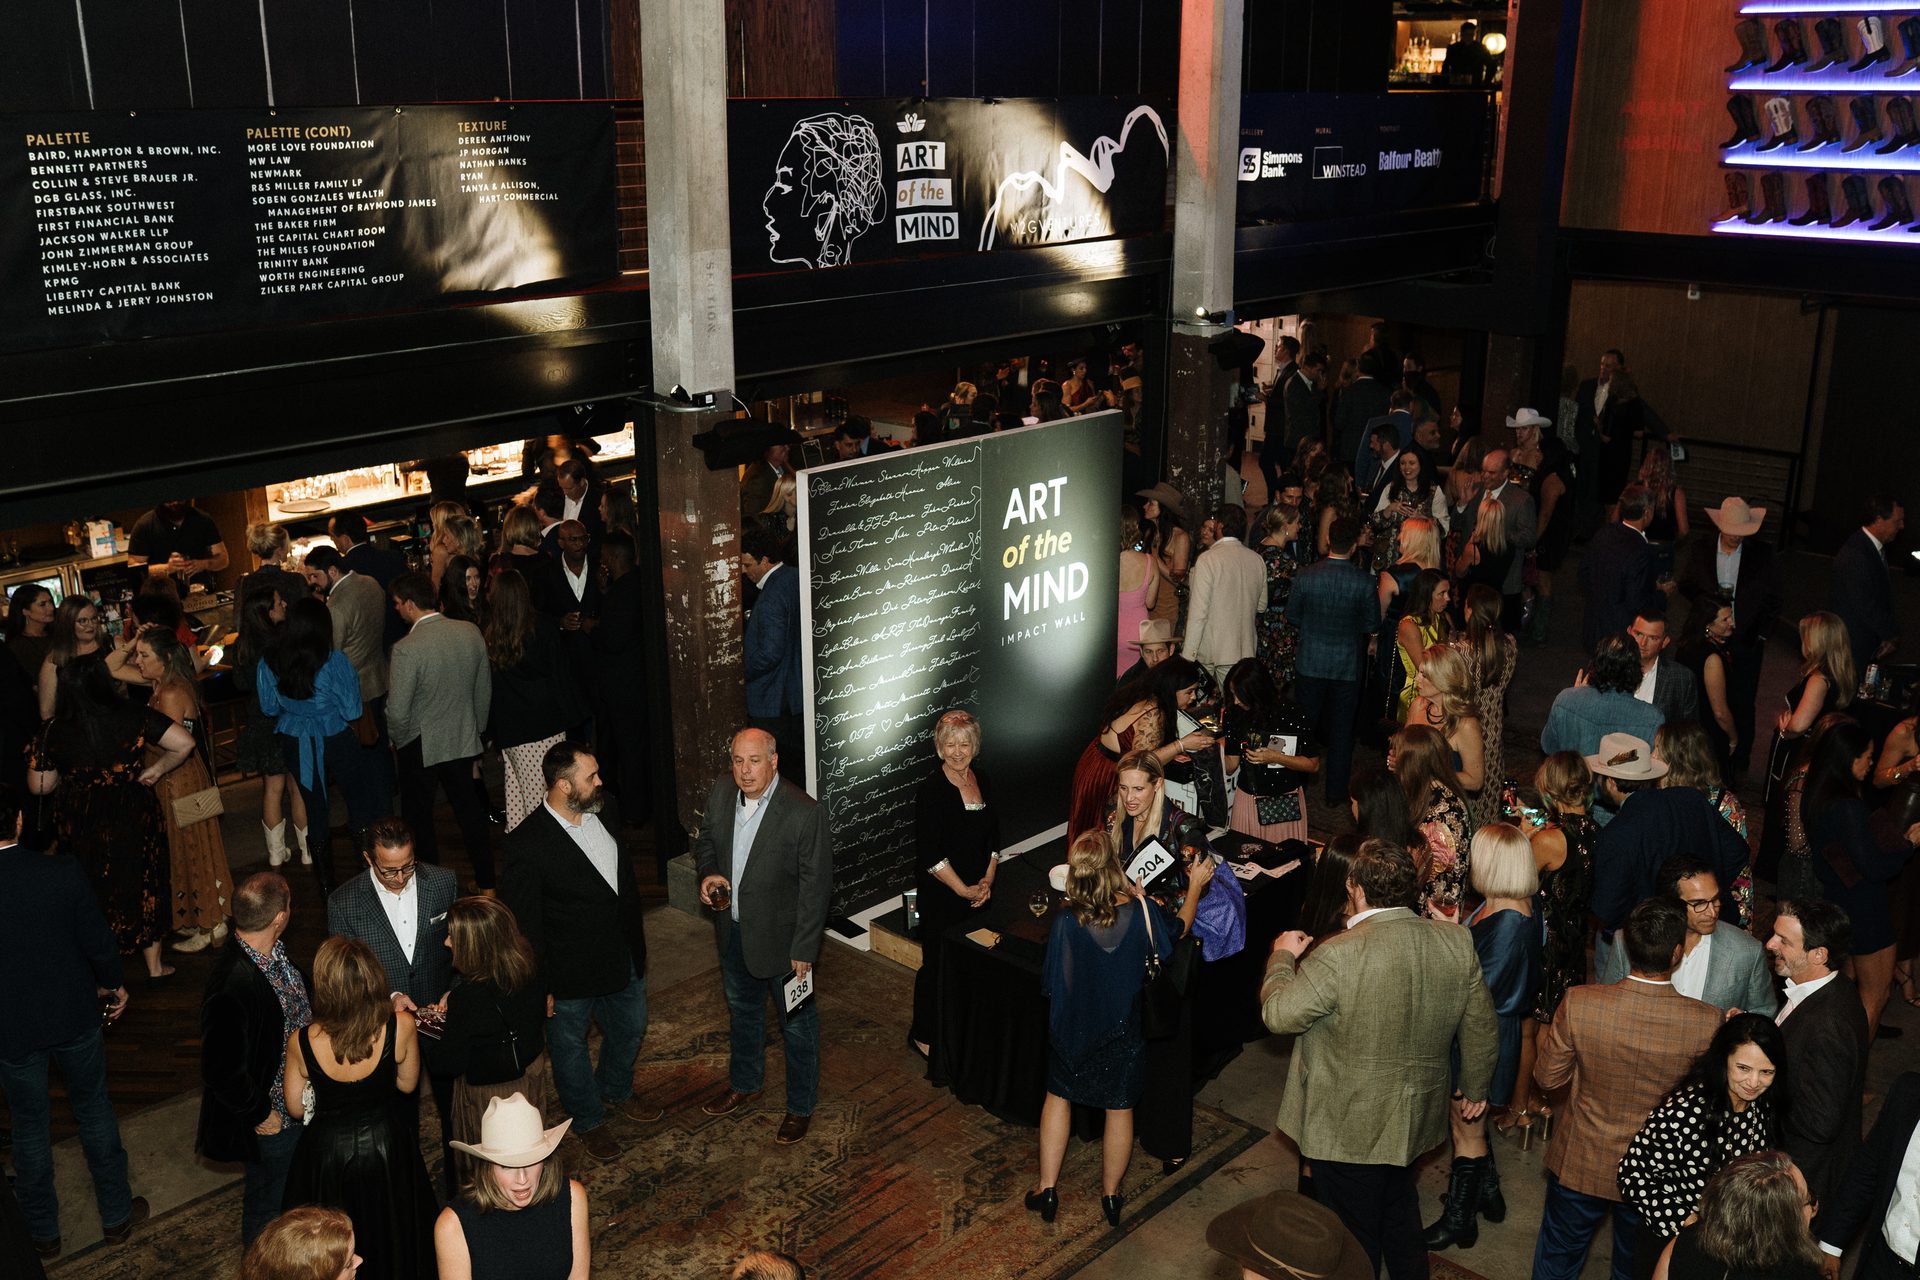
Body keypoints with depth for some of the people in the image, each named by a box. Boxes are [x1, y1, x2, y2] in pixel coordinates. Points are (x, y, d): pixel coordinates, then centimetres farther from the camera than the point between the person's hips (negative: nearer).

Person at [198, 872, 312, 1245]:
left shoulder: (274, 949, -10)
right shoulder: (231, 985, -37)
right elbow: (222, 1071, -29)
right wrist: (260, 1113, -17)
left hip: (299, 1100, 8)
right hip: (272, 1117, -8)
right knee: (267, 1203, 19)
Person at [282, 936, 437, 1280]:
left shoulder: (301, 1043, -25)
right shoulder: (400, 1026, -25)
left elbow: (296, 1108, -8)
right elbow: (407, 1083, -5)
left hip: (327, 1154, 0)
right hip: (385, 1149, 0)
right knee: (390, 1240, 27)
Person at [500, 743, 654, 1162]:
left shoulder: (605, 810, -9)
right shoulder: (527, 844, -28)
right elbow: (524, 923, -19)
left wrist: (636, 935, 15)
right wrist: (541, 985, -14)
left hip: (624, 954, 6)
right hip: (571, 972, -6)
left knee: (630, 1028, 26)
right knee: (571, 1045, 19)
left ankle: (615, 1092, 55)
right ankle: (588, 1121, 44)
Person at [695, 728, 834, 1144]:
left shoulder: (804, 813, -26)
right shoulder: (720, 794, -9)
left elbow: (816, 886, -20)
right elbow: (705, 840, 10)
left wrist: (804, 949, -18)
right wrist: (708, 872, -12)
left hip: (782, 937, -6)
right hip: (733, 930, 6)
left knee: (797, 1024, 13)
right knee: (742, 1011, 27)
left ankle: (801, 1106, 33)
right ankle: (744, 1083, 51)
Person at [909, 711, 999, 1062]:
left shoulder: (983, 781, 4)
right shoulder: (929, 790, -16)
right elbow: (930, 855, -17)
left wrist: (987, 880, -1)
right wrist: (964, 890, -13)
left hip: (979, 891, 6)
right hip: (941, 896, -6)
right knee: (937, 964, 3)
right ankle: (924, 1035, 21)